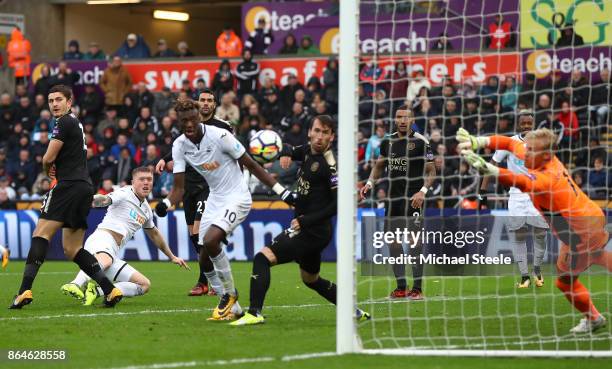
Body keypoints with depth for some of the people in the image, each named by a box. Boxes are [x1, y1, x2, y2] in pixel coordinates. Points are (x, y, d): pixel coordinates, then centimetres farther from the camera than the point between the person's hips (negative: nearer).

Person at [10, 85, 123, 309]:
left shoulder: (65, 122, -7)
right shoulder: (75, 123, 24)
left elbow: (48, 158, -10)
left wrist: (46, 169, 13)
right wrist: (54, 168, 10)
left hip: (70, 186, -10)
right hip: (84, 187, 10)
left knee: (41, 233, -14)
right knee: (72, 249, 10)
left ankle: (25, 290, -25)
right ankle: (110, 290, 0)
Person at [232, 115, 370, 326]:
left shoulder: (329, 165, -18)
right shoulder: (308, 151, 6)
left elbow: (339, 203, -22)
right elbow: (290, 151, 26)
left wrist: (305, 221, -22)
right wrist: (286, 153, -1)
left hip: (312, 230, -10)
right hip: (306, 229, 10)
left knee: (262, 258, -18)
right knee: (311, 280, 26)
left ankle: (254, 313, -27)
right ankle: (355, 313, 34)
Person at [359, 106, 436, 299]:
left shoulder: (420, 142, -5)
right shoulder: (388, 141, 11)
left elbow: (431, 171, -2)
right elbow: (379, 165, 24)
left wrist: (423, 191, -16)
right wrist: (370, 183, 9)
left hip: (413, 198, -6)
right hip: (393, 198, 6)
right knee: (392, 240, 5)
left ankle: (417, 288, -7)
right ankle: (401, 287, 13)